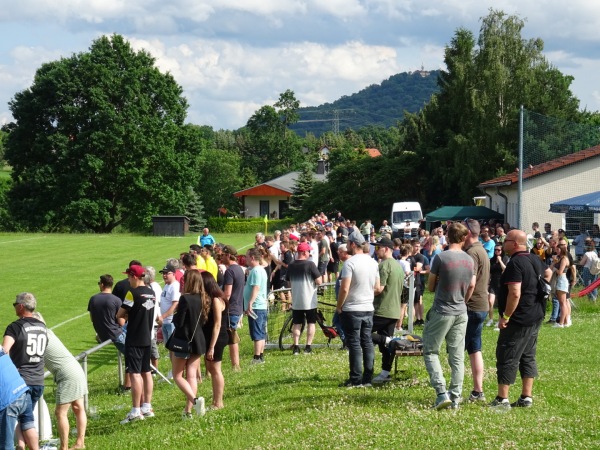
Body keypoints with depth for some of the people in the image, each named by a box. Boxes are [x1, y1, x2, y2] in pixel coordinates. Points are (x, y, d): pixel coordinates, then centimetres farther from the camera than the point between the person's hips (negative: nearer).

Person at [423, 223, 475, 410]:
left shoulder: (441, 258, -13)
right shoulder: (470, 260, 2)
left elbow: (431, 287, -4)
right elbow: (471, 287, 12)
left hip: (441, 312, -5)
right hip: (461, 313, 5)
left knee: (430, 352, 4)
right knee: (457, 357, 8)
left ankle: (441, 393, -8)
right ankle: (455, 398, 8)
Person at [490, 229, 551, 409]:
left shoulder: (515, 263, -20)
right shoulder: (534, 260, 10)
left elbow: (515, 294, -27)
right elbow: (548, 273, 32)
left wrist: (505, 316, -21)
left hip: (520, 319, -10)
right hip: (536, 317, 10)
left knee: (507, 357, -5)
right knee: (528, 357, 14)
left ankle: (502, 399, -5)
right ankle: (526, 397, 16)